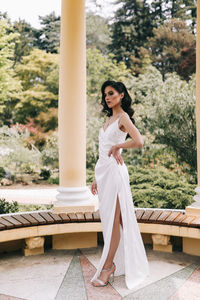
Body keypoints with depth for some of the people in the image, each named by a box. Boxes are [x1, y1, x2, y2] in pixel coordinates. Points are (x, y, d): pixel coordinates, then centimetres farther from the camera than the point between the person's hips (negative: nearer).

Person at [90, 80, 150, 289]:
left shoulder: (123, 117, -6)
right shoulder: (109, 119, 19)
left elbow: (138, 142, -25)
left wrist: (117, 146, -10)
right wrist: (96, 179, 19)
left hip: (114, 171, -9)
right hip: (103, 170, 9)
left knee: (113, 219, -2)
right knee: (108, 219, 11)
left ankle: (108, 265, 8)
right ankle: (113, 262, 22)